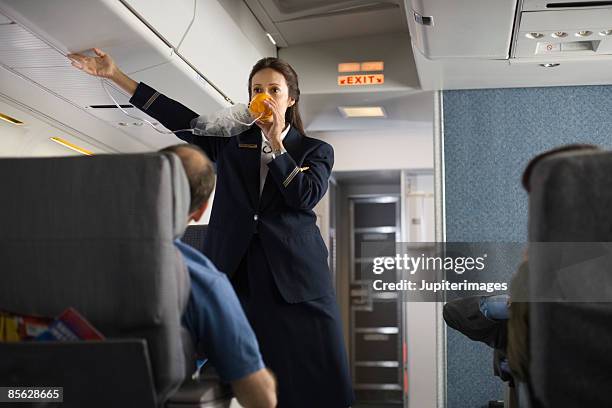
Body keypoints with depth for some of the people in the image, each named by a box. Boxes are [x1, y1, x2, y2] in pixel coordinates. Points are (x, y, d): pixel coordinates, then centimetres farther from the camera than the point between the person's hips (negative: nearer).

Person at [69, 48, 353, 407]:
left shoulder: (316, 150, 10)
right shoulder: (232, 139, 15)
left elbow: (306, 196, -6)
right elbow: (177, 117, 11)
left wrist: (276, 142, -6)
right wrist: (115, 75, 8)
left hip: (296, 275, -1)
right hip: (236, 272, 2)